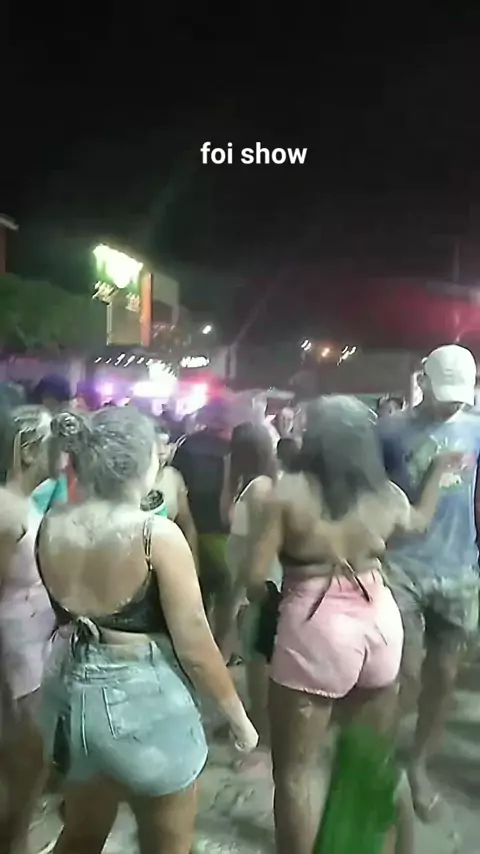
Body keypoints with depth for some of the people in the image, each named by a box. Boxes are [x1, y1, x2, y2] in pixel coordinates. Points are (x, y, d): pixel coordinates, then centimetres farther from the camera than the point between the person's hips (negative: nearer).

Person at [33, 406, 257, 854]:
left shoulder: (51, 526, -6)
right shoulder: (157, 534, -23)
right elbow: (193, 643, -17)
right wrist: (236, 712, -3)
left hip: (74, 693, 6)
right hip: (145, 701, -5)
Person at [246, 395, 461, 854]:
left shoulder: (289, 491, -12)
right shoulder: (386, 494, 1)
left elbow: (255, 577, -14)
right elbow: (420, 521, 24)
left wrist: (269, 597, 8)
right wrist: (439, 469, 36)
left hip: (316, 628, -5)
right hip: (381, 622, 6)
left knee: (295, 768, 11)